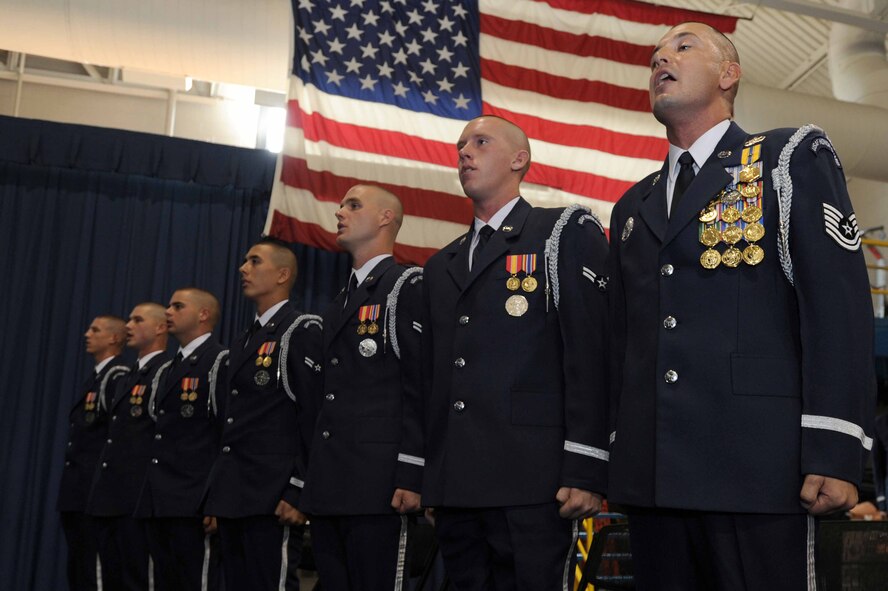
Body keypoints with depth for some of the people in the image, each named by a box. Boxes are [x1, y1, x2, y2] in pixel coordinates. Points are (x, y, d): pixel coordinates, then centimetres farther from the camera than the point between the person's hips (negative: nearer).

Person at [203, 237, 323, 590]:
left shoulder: (303, 331, -6)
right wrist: (217, 497, 16)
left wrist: (299, 492, -19)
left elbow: (314, 416, -13)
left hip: (272, 498, -8)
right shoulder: (243, 343, 20)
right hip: (233, 497, 8)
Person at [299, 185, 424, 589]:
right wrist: (309, 483, 18)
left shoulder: (409, 286, -2)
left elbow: (420, 387, -11)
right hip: (327, 490, 8)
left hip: (378, 484, -8)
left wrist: (411, 475, -18)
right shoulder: (338, 306, 24)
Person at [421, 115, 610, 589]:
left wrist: (586, 470, -15)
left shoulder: (566, 233, 3)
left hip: (532, 480, -6)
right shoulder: (440, 266, 22)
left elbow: (591, 354, -7)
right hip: (452, 486, 6)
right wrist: (421, 477, 14)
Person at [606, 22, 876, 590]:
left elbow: (838, 305, -5)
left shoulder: (792, 158, 5)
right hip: (649, 473, 5)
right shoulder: (633, 207, 21)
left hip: (755, 463, -5)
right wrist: (613, 458, 12)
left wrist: (835, 452, -14)